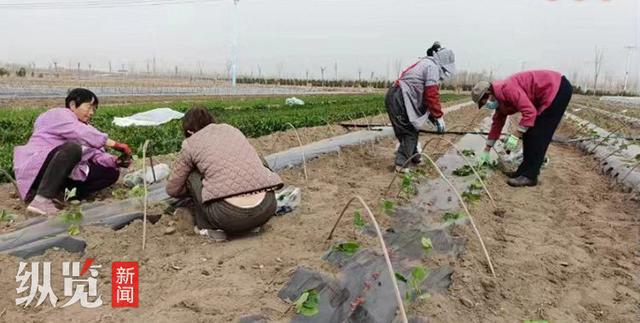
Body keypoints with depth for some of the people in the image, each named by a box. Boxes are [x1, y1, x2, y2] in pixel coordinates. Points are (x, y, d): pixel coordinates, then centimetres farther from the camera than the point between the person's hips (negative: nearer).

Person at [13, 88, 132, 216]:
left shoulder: (84, 126, 19)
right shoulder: (59, 114, -5)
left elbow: (97, 154, 4)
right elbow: (84, 134, -24)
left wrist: (115, 161, -15)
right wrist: (116, 145, -27)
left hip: (64, 175, 8)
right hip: (36, 167, -8)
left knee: (112, 172, -2)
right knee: (72, 147, -35)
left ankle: (62, 195, -13)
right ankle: (42, 200, -34)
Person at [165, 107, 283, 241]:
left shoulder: (190, 144, 13)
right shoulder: (231, 129, 23)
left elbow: (172, 189, 24)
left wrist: (193, 190, 46)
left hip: (229, 216, -3)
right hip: (267, 208, 4)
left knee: (192, 175, 20)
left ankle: (209, 227, 15)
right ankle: (253, 224, 25)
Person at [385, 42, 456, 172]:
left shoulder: (425, 63, 23)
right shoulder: (433, 66, -7)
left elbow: (425, 95, 22)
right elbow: (432, 95, -14)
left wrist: (434, 119, 20)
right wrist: (439, 117, -4)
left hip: (394, 97, 10)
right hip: (400, 99, -10)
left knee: (412, 129, 19)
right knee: (409, 132, -2)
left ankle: (414, 158, 31)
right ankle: (401, 164, -2)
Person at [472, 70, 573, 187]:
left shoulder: (506, 89, -24)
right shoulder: (500, 100, 7)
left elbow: (529, 112, -28)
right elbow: (497, 124, 16)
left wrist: (515, 136, -24)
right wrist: (486, 150, 18)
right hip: (546, 97, 10)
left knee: (537, 135, -9)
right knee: (529, 133, 9)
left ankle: (529, 176, -3)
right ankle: (526, 170, 15)